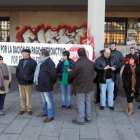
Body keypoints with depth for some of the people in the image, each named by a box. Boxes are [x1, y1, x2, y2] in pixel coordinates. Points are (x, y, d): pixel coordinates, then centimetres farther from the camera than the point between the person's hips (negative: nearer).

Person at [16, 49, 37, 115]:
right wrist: (18, 77, 4)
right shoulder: (21, 61, 12)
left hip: (28, 83, -5)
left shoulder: (32, 62, -7)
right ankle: (23, 109, 21)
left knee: (28, 96, 3)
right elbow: (17, 70, 18)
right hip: (21, 82, 5)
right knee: (22, 96, 10)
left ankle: (29, 109, 15)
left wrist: (30, 78, -20)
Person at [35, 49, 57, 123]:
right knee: (44, 100, 22)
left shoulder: (49, 63, -20)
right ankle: (45, 112, 37)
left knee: (49, 100, -2)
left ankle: (50, 116, 5)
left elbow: (53, 74, -23)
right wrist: (37, 80, 18)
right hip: (41, 85, 10)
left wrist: (52, 82, -9)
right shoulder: (41, 62, 13)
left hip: (46, 86, -10)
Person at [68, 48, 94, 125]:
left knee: (81, 103, 2)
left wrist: (69, 71, 10)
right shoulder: (91, 63, 1)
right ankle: (88, 118, 27)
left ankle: (81, 120, 11)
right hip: (89, 86, 6)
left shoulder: (77, 63, -20)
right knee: (88, 101, 16)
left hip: (80, 87, -6)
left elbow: (72, 75, -12)